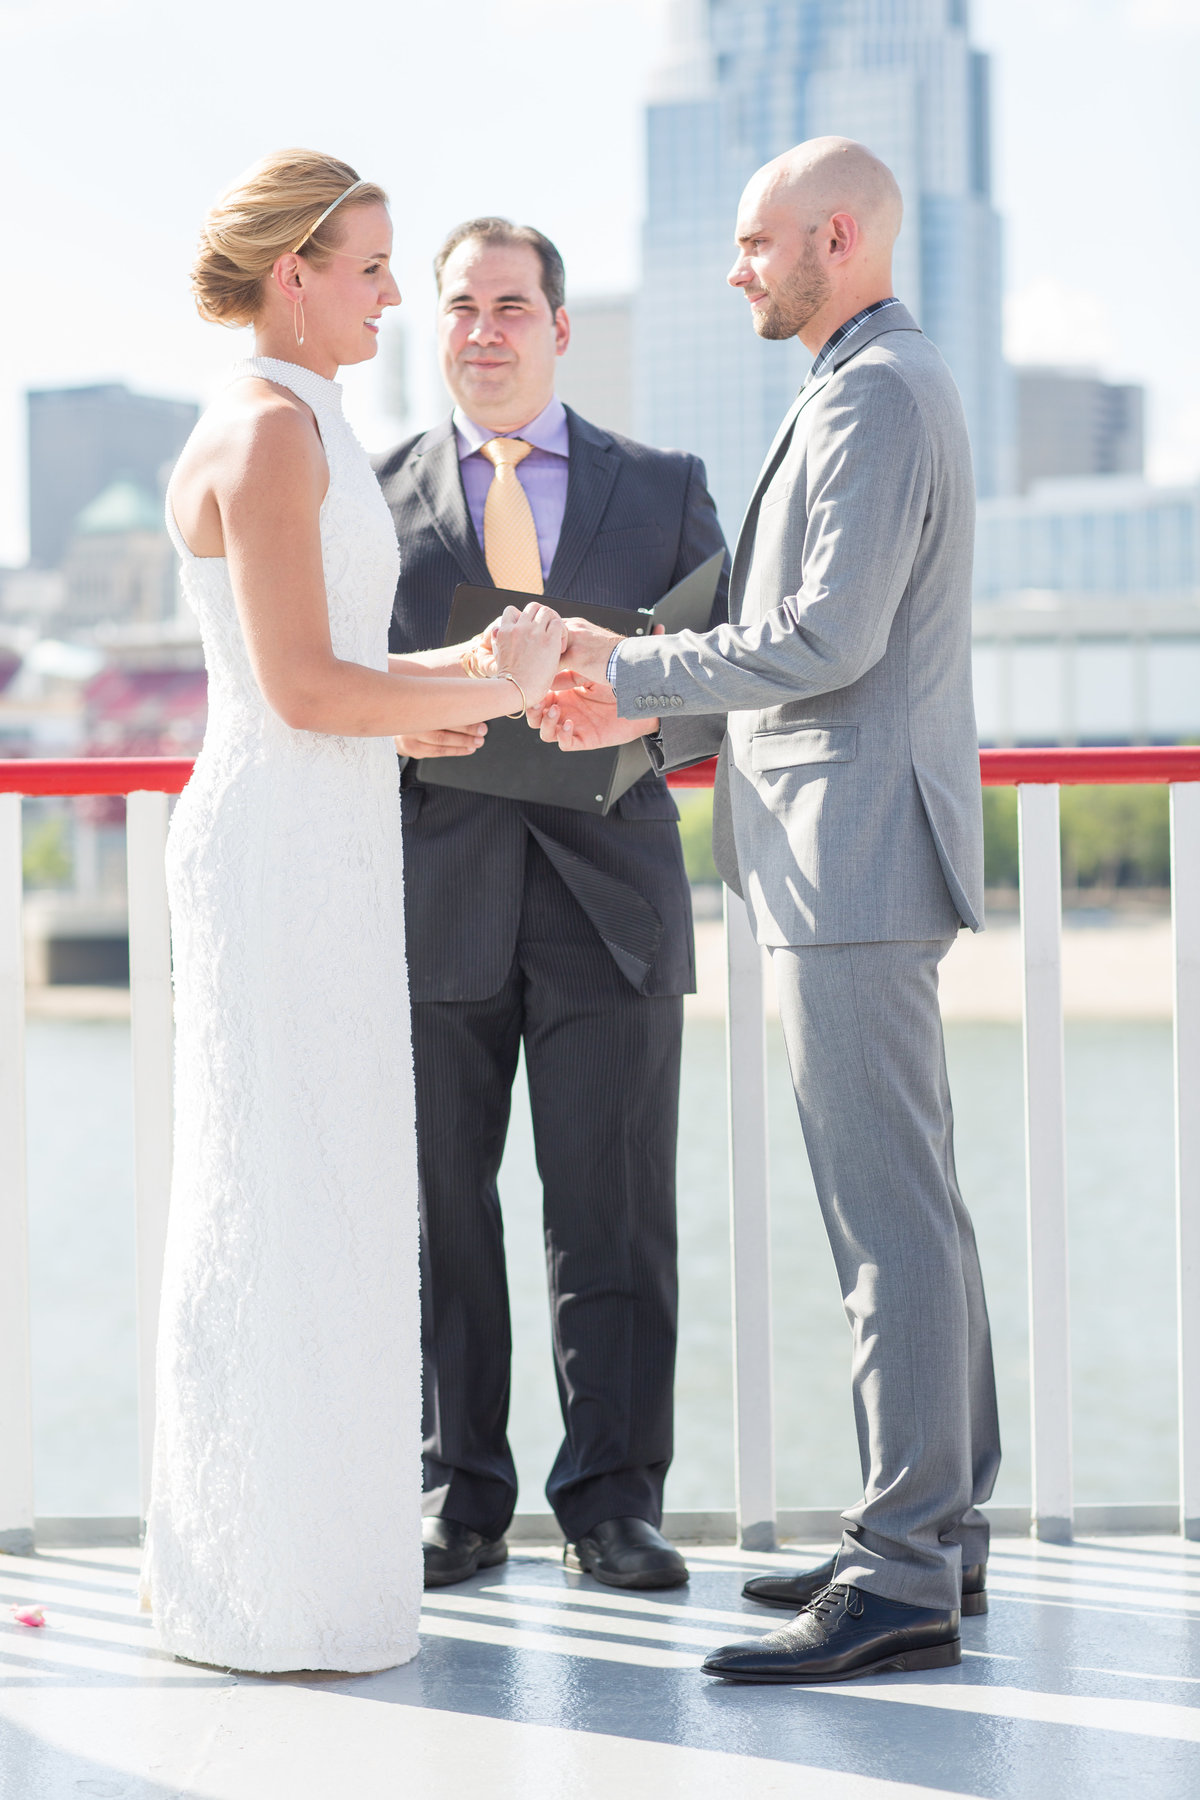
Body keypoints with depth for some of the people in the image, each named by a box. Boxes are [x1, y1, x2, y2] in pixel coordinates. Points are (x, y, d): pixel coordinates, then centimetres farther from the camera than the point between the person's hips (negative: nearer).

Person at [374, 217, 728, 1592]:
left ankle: (612, 1503, 9)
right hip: (431, 892, 0)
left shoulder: (662, 491, 12)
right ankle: (458, 1500, 13)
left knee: (613, 1216, 0)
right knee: (438, 1210, 3)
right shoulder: (370, 495, 10)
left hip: (607, 889, 0)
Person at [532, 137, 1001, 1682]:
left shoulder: (874, 395, -13)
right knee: (906, 1201, 13)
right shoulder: (882, 388, 21)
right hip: (854, 855, 11)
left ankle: (901, 1584, -9)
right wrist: (652, 720, 17)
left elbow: (829, 638, -21)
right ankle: (937, 1527, 21)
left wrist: (637, 666, -10)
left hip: (855, 854, -11)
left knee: (888, 1211, -10)